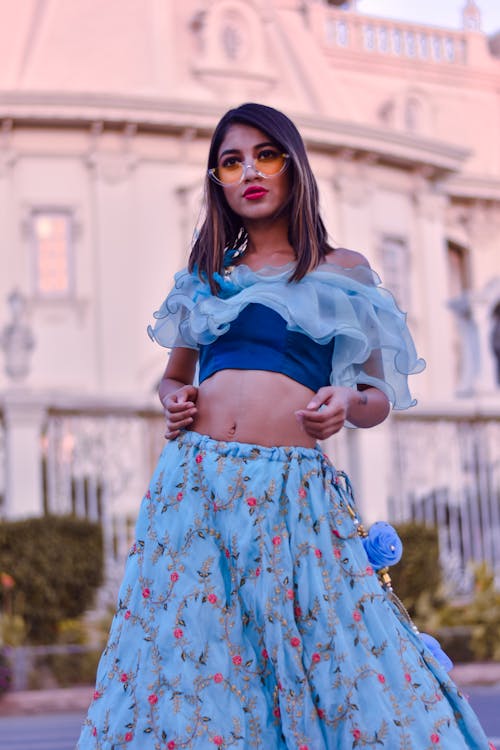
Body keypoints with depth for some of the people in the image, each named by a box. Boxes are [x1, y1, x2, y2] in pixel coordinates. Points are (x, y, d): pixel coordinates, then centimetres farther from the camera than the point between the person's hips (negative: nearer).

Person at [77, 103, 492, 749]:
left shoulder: (342, 270, 11)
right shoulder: (205, 277, 17)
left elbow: (381, 396, 12)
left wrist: (350, 400, -10)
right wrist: (174, 398, 5)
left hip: (292, 493, -2)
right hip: (193, 483, 3)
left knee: (334, 667, -8)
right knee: (189, 666, 0)